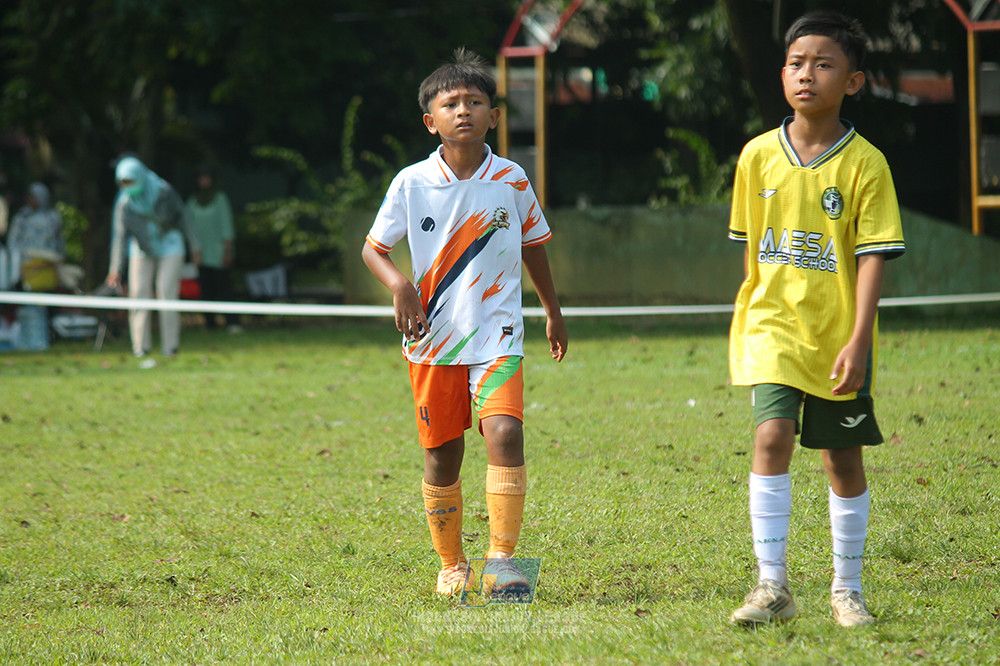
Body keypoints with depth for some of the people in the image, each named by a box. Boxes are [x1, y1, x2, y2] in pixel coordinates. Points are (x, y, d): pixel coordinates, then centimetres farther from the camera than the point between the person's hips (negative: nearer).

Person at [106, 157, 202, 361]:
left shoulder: (164, 192, -16)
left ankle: (170, 346, -6)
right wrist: (116, 269, -20)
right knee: (139, 292, -7)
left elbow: (183, 218, -3)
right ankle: (141, 346, 1)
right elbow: (119, 236, -14)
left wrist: (194, 246, 2)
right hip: (141, 250, 2)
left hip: (169, 246, -2)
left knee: (167, 292, -11)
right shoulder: (124, 204, -14)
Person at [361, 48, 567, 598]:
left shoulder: (511, 180, 0)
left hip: (496, 333, -1)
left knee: (504, 433, -22)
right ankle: (451, 565, 25)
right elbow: (373, 247, 5)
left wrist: (553, 312, 25)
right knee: (441, 459, 6)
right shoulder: (411, 183, -3)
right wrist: (400, 285, -15)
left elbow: (533, 245, 15)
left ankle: (502, 559, -18)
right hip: (432, 337, 1)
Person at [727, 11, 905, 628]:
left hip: (838, 336, -1)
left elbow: (872, 256, -10)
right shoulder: (759, 156, 2)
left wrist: (858, 339, -17)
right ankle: (772, 584, -15)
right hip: (773, 326, 1)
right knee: (772, 437, -17)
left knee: (844, 459, 8)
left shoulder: (865, 163, -7)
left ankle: (847, 588, 24)